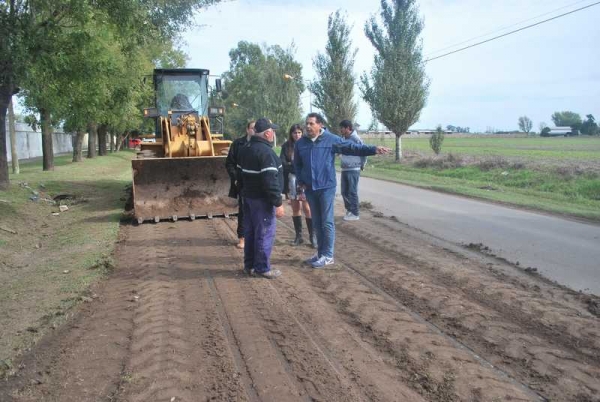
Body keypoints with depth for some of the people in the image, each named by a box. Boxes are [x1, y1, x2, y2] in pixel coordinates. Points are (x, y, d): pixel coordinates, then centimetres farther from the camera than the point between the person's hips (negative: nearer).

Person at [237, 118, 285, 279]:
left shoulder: (245, 149, 10)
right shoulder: (265, 152, -20)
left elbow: (240, 173, 18)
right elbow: (270, 181, -25)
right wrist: (278, 203, -22)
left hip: (248, 196, 10)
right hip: (262, 199, -9)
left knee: (250, 232, 15)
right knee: (264, 234, -1)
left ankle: (249, 265, 23)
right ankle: (262, 268, 5)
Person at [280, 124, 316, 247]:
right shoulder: (286, 146, 2)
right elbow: (282, 163, -3)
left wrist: (292, 165, -16)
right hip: (291, 181, 3)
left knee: (307, 209, -3)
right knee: (295, 209, 11)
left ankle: (312, 235, 7)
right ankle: (298, 236, 20)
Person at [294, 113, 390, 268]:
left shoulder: (331, 140, -7)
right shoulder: (300, 143, 5)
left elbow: (352, 147, -10)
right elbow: (297, 164, 16)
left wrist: (374, 149, -19)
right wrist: (301, 181, 6)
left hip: (326, 187, -4)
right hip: (310, 189, 5)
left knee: (327, 222, -2)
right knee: (317, 223, 13)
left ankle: (328, 255, 7)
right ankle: (321, 253, 25)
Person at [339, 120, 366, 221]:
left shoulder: (356, 139, -14)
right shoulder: (343, 139, 8)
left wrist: (362, 165, 0)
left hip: (353, 170, -7)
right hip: (344, 170, 7)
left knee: (352, 192, -2)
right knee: (344, 192, 12)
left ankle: (355, 213, 7)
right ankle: (349, 209, 27)